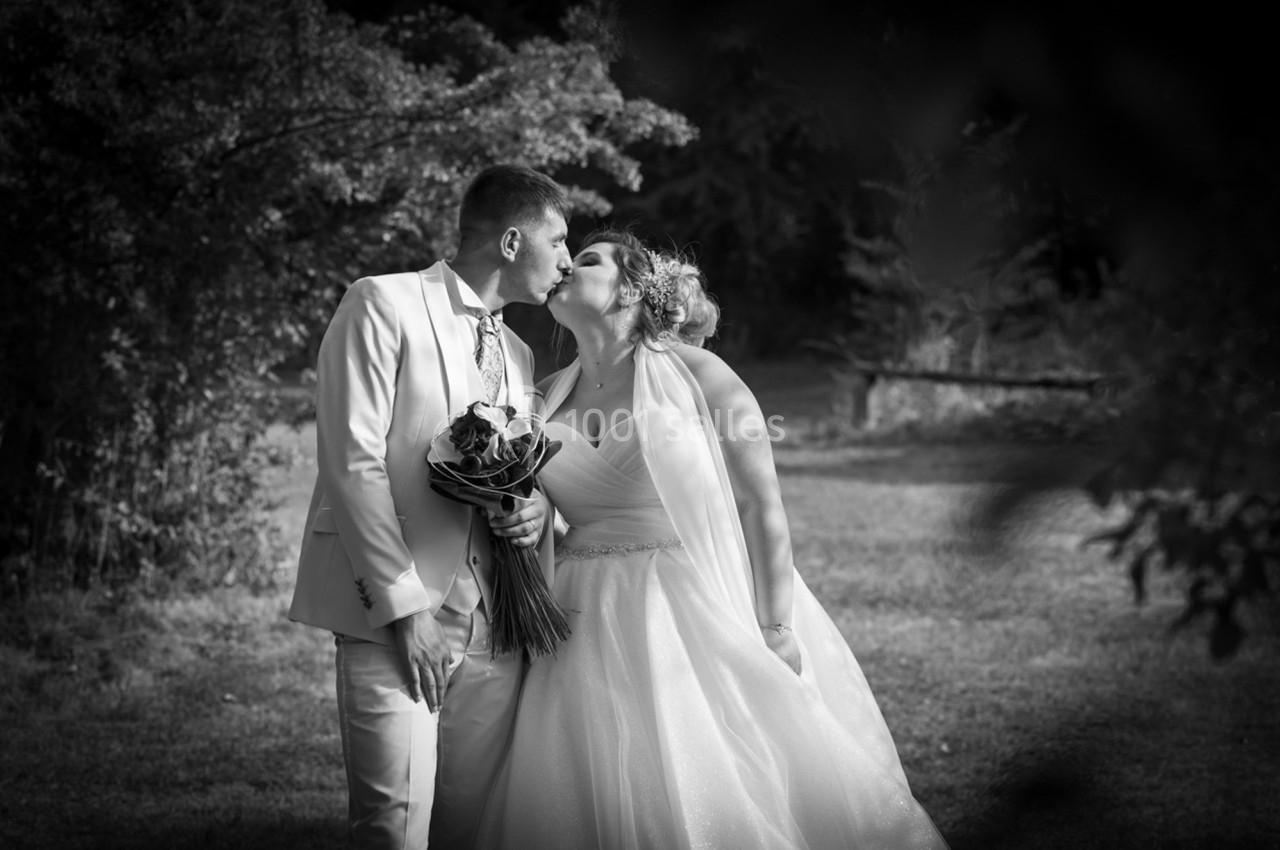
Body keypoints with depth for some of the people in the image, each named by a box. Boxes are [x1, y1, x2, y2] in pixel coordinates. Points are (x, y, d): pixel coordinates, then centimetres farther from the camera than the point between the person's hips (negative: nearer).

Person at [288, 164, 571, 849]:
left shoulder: (516, 354, 20)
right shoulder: (382, 305, -2)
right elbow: (353, 464, -9)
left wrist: (538, 508, 2)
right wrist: (405, 606, -14)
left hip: (492, 628, 6)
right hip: (391, 612, -6)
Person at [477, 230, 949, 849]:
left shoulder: (694, 375, -5)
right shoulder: (553, 395, 10)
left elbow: (761, 505, -8)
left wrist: (775, 631, -13)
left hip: (698, 617, -4)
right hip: (596, 629, 5)